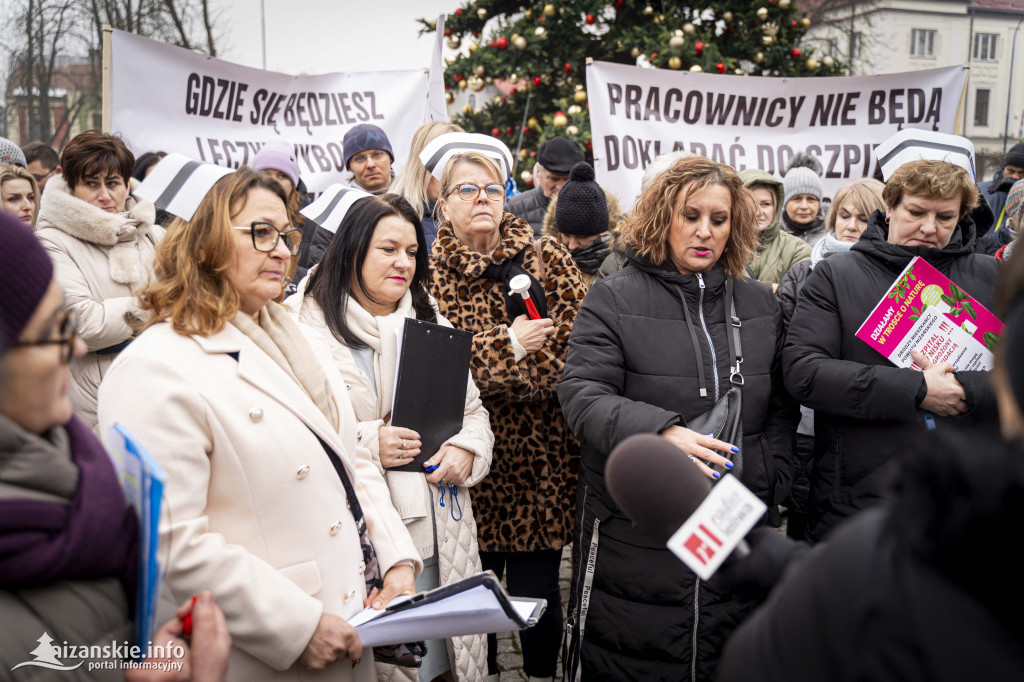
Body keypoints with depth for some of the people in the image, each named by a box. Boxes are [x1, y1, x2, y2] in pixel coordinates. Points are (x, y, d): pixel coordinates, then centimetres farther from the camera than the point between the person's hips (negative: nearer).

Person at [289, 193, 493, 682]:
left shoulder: (433, 324, 15)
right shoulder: (305, 324, -6)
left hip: (436, 536, 5)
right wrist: (366, 445, -20)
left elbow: (473, 411, 17)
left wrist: (466, 451, -3)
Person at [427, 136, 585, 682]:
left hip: (543, 458, 1)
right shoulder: (429, 272, 4)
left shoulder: (548, 257, 7)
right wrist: (509, 346, -13)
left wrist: (484, 361, -10)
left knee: (536, 593, 6)